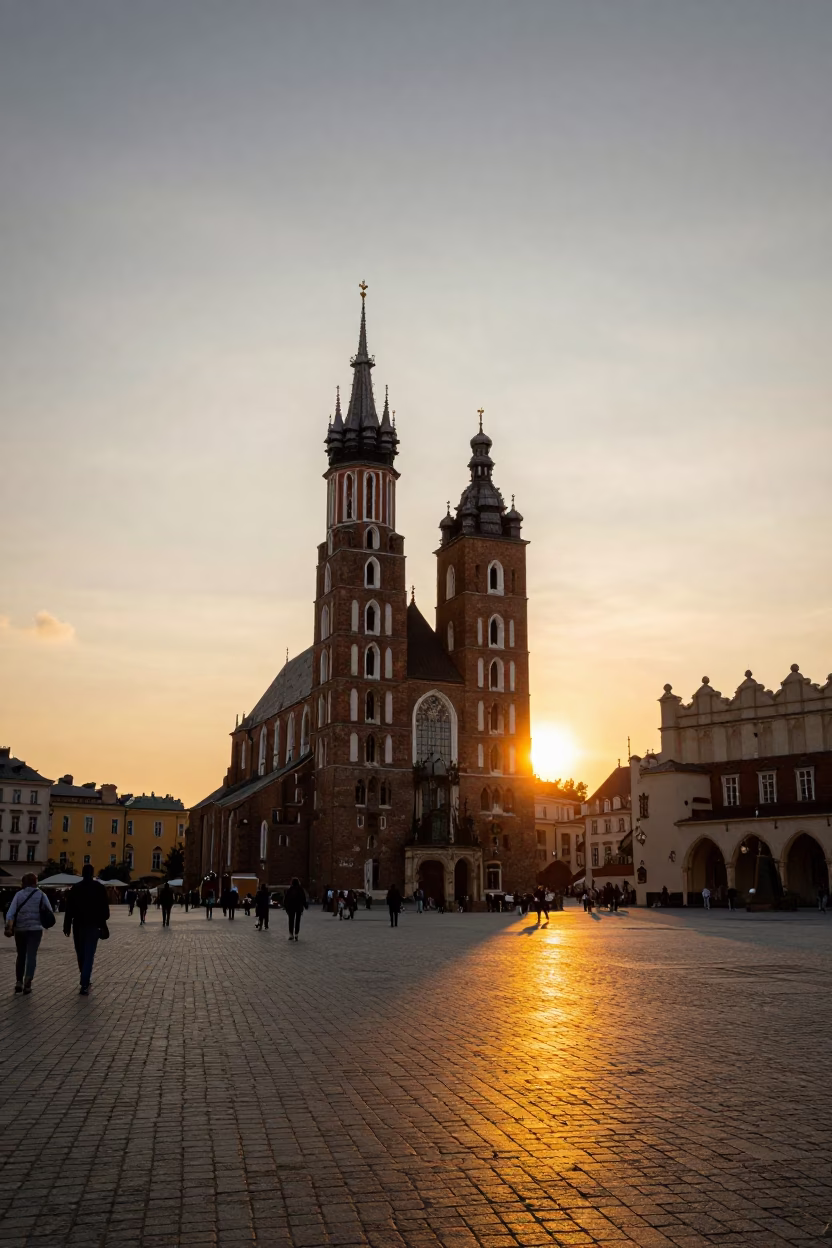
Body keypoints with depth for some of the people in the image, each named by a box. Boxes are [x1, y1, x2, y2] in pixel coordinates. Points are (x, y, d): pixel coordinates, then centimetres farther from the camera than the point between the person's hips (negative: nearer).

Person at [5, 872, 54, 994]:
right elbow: (49, 911, 2)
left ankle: (19, 982, 14)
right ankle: (27, 984, -14)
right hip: (35, 929, -2)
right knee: (31, 956, -1)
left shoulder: (19, 894, 2)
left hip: (20, 929, 2)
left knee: (21, 955, 17)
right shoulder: (41, 895, -1)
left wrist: (9, 926, -17)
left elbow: (11, 912, -9)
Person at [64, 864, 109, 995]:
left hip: (78, 924, 2)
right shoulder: (99, 888, 0)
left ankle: (85, 981, 28)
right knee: (89, 955, -4)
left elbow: (69, 908, 0)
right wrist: (103, 922, 11)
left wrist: (67, 925, 2)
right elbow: (104, 907, 0)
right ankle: (84, 985, -15)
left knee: (81, 954, 16)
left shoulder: (75, 888, 2)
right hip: (93, 925, -2)